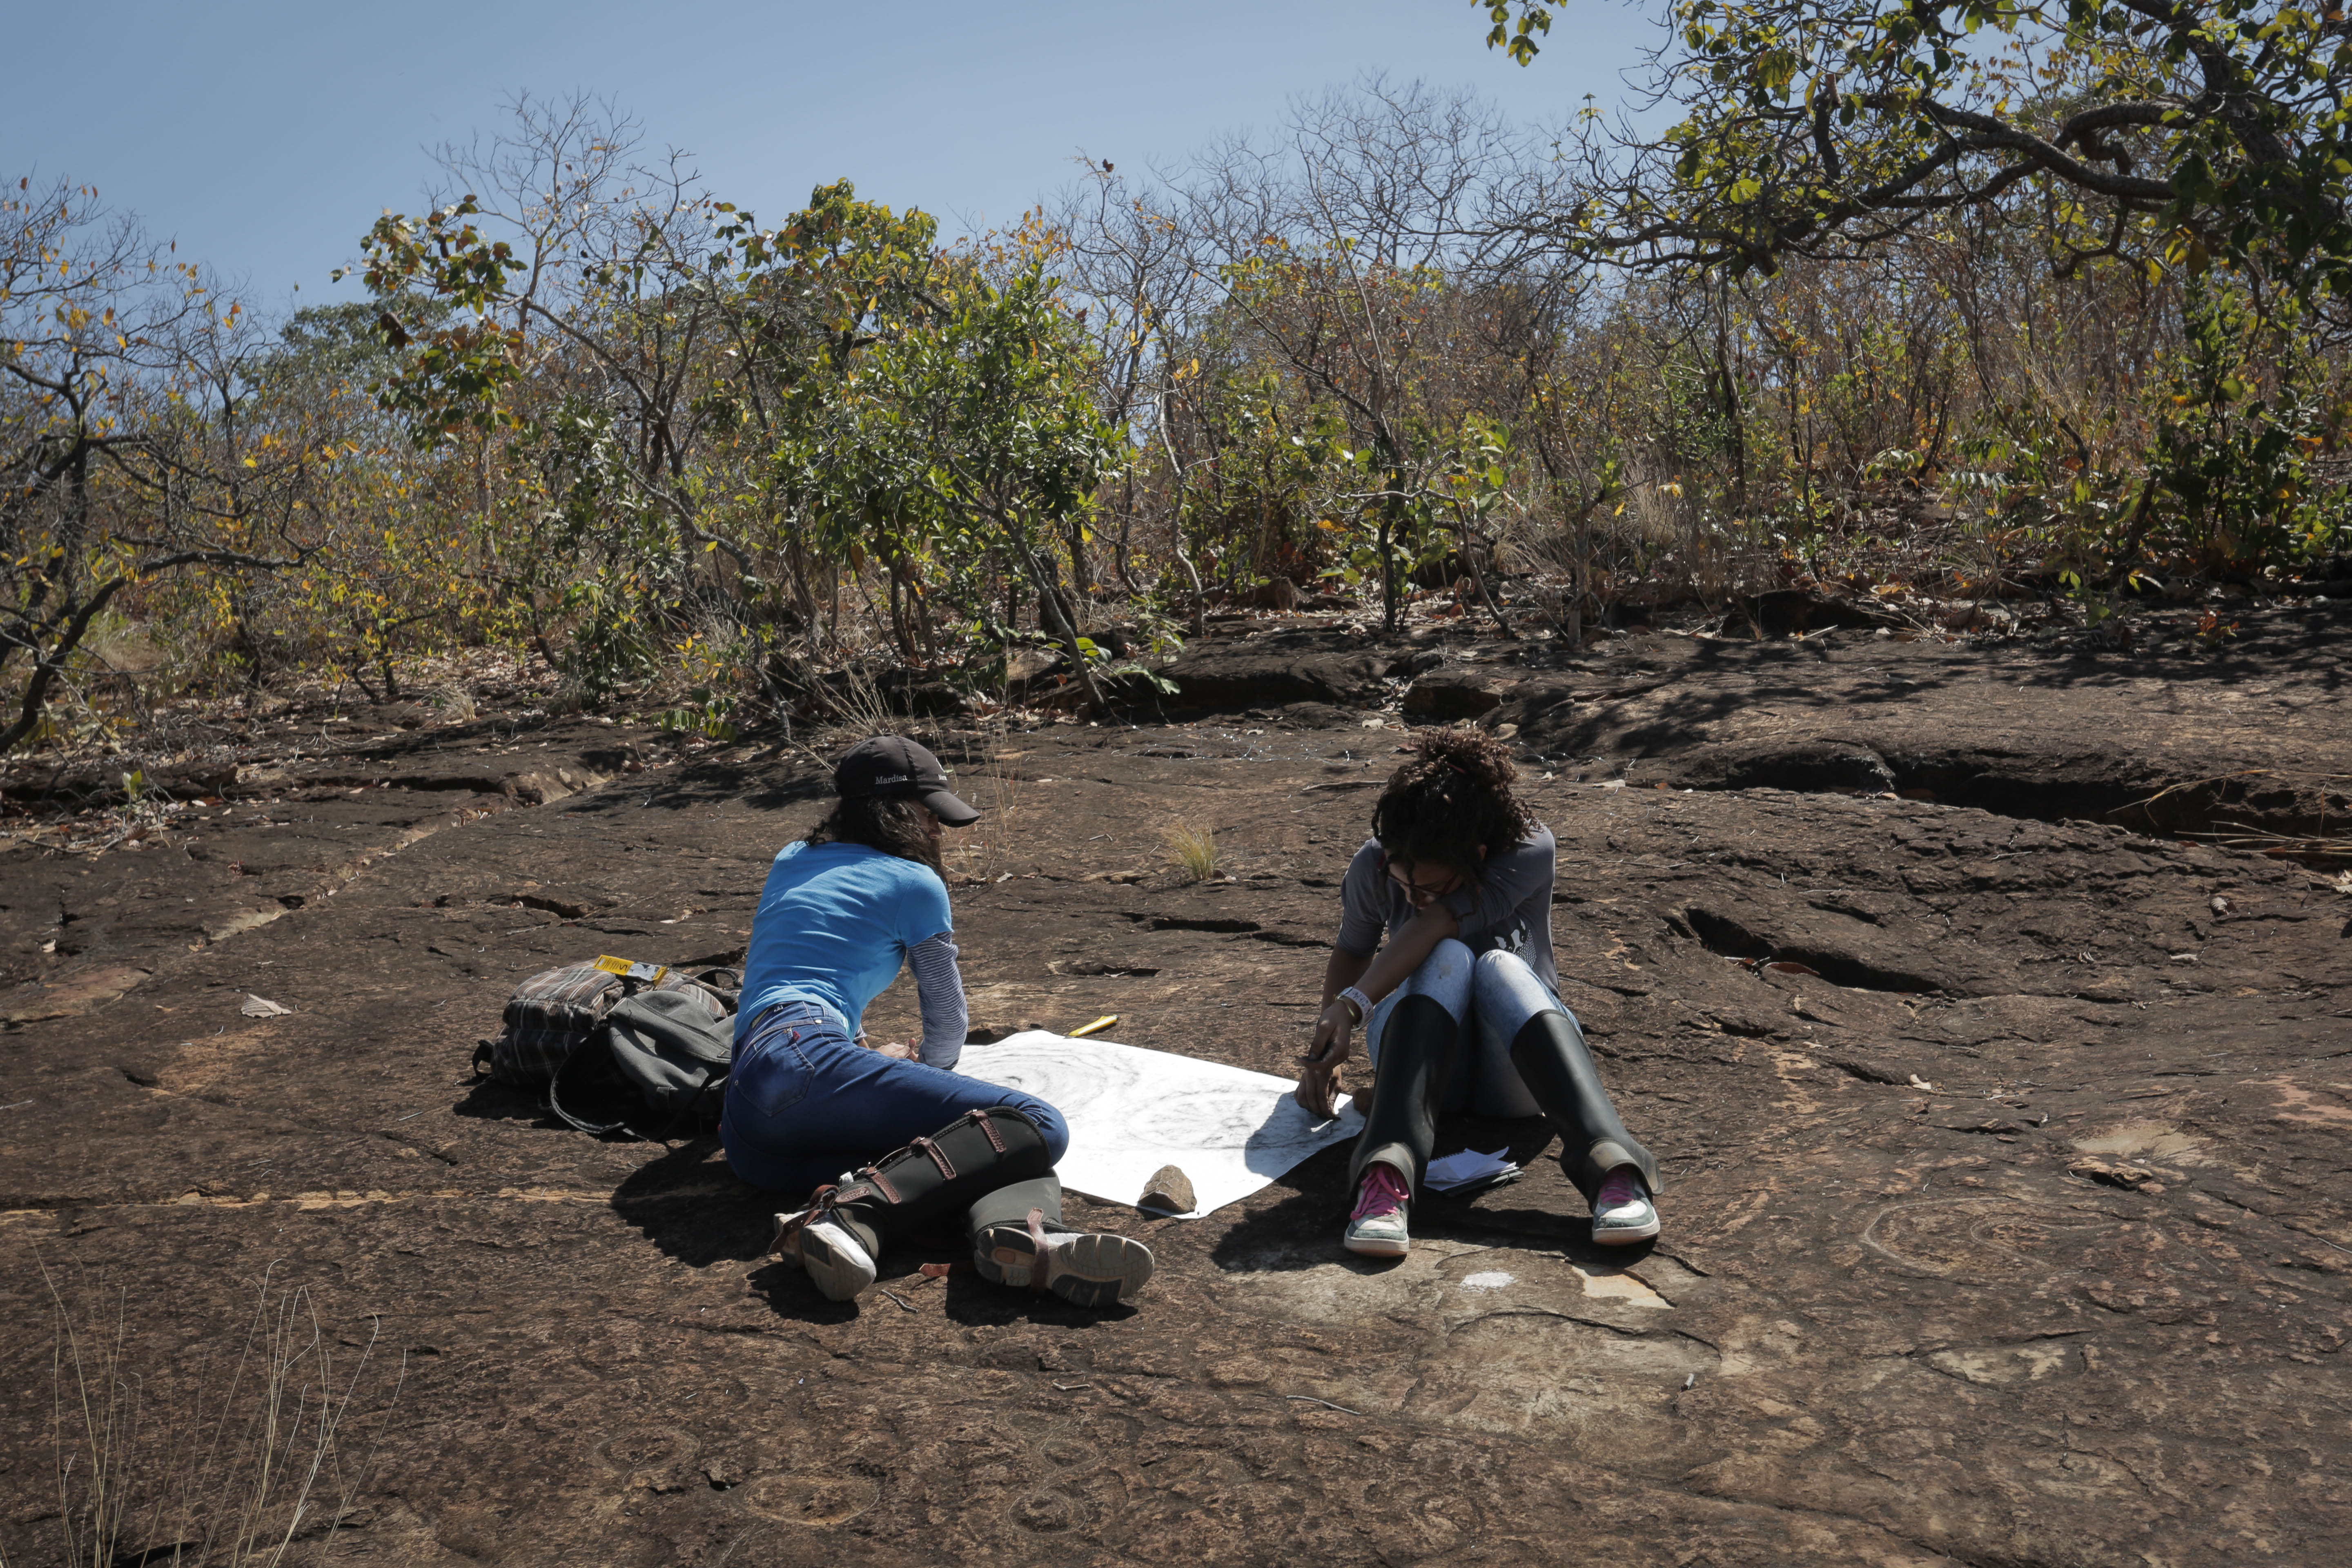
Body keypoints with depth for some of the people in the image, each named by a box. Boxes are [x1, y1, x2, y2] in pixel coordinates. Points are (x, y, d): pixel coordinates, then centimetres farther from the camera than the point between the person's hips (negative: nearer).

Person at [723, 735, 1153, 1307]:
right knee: (1035, 1125, -17)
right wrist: (929, 1068, 42)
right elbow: (948, 1019, 19)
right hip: (803, 1064, -8)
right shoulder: (914, 884, 9)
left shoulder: (790, 864, 29)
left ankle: (1021, 1234, -42)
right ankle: (848, 1213, -37)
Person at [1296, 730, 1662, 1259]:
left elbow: (1436, 924, -32)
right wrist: (1327, 1052, -9)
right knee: (1449, 958, -34)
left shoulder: (1530, 852, -21)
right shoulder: (1372, 866, -13)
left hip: (1516, 1072, -1)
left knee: (1500, 965, -36)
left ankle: (1611, 1162, -54)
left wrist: (1353, 1005, -40)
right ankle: (1387, 1171, -53)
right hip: (1420, 1048, 1)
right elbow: (1351, 952, 3)